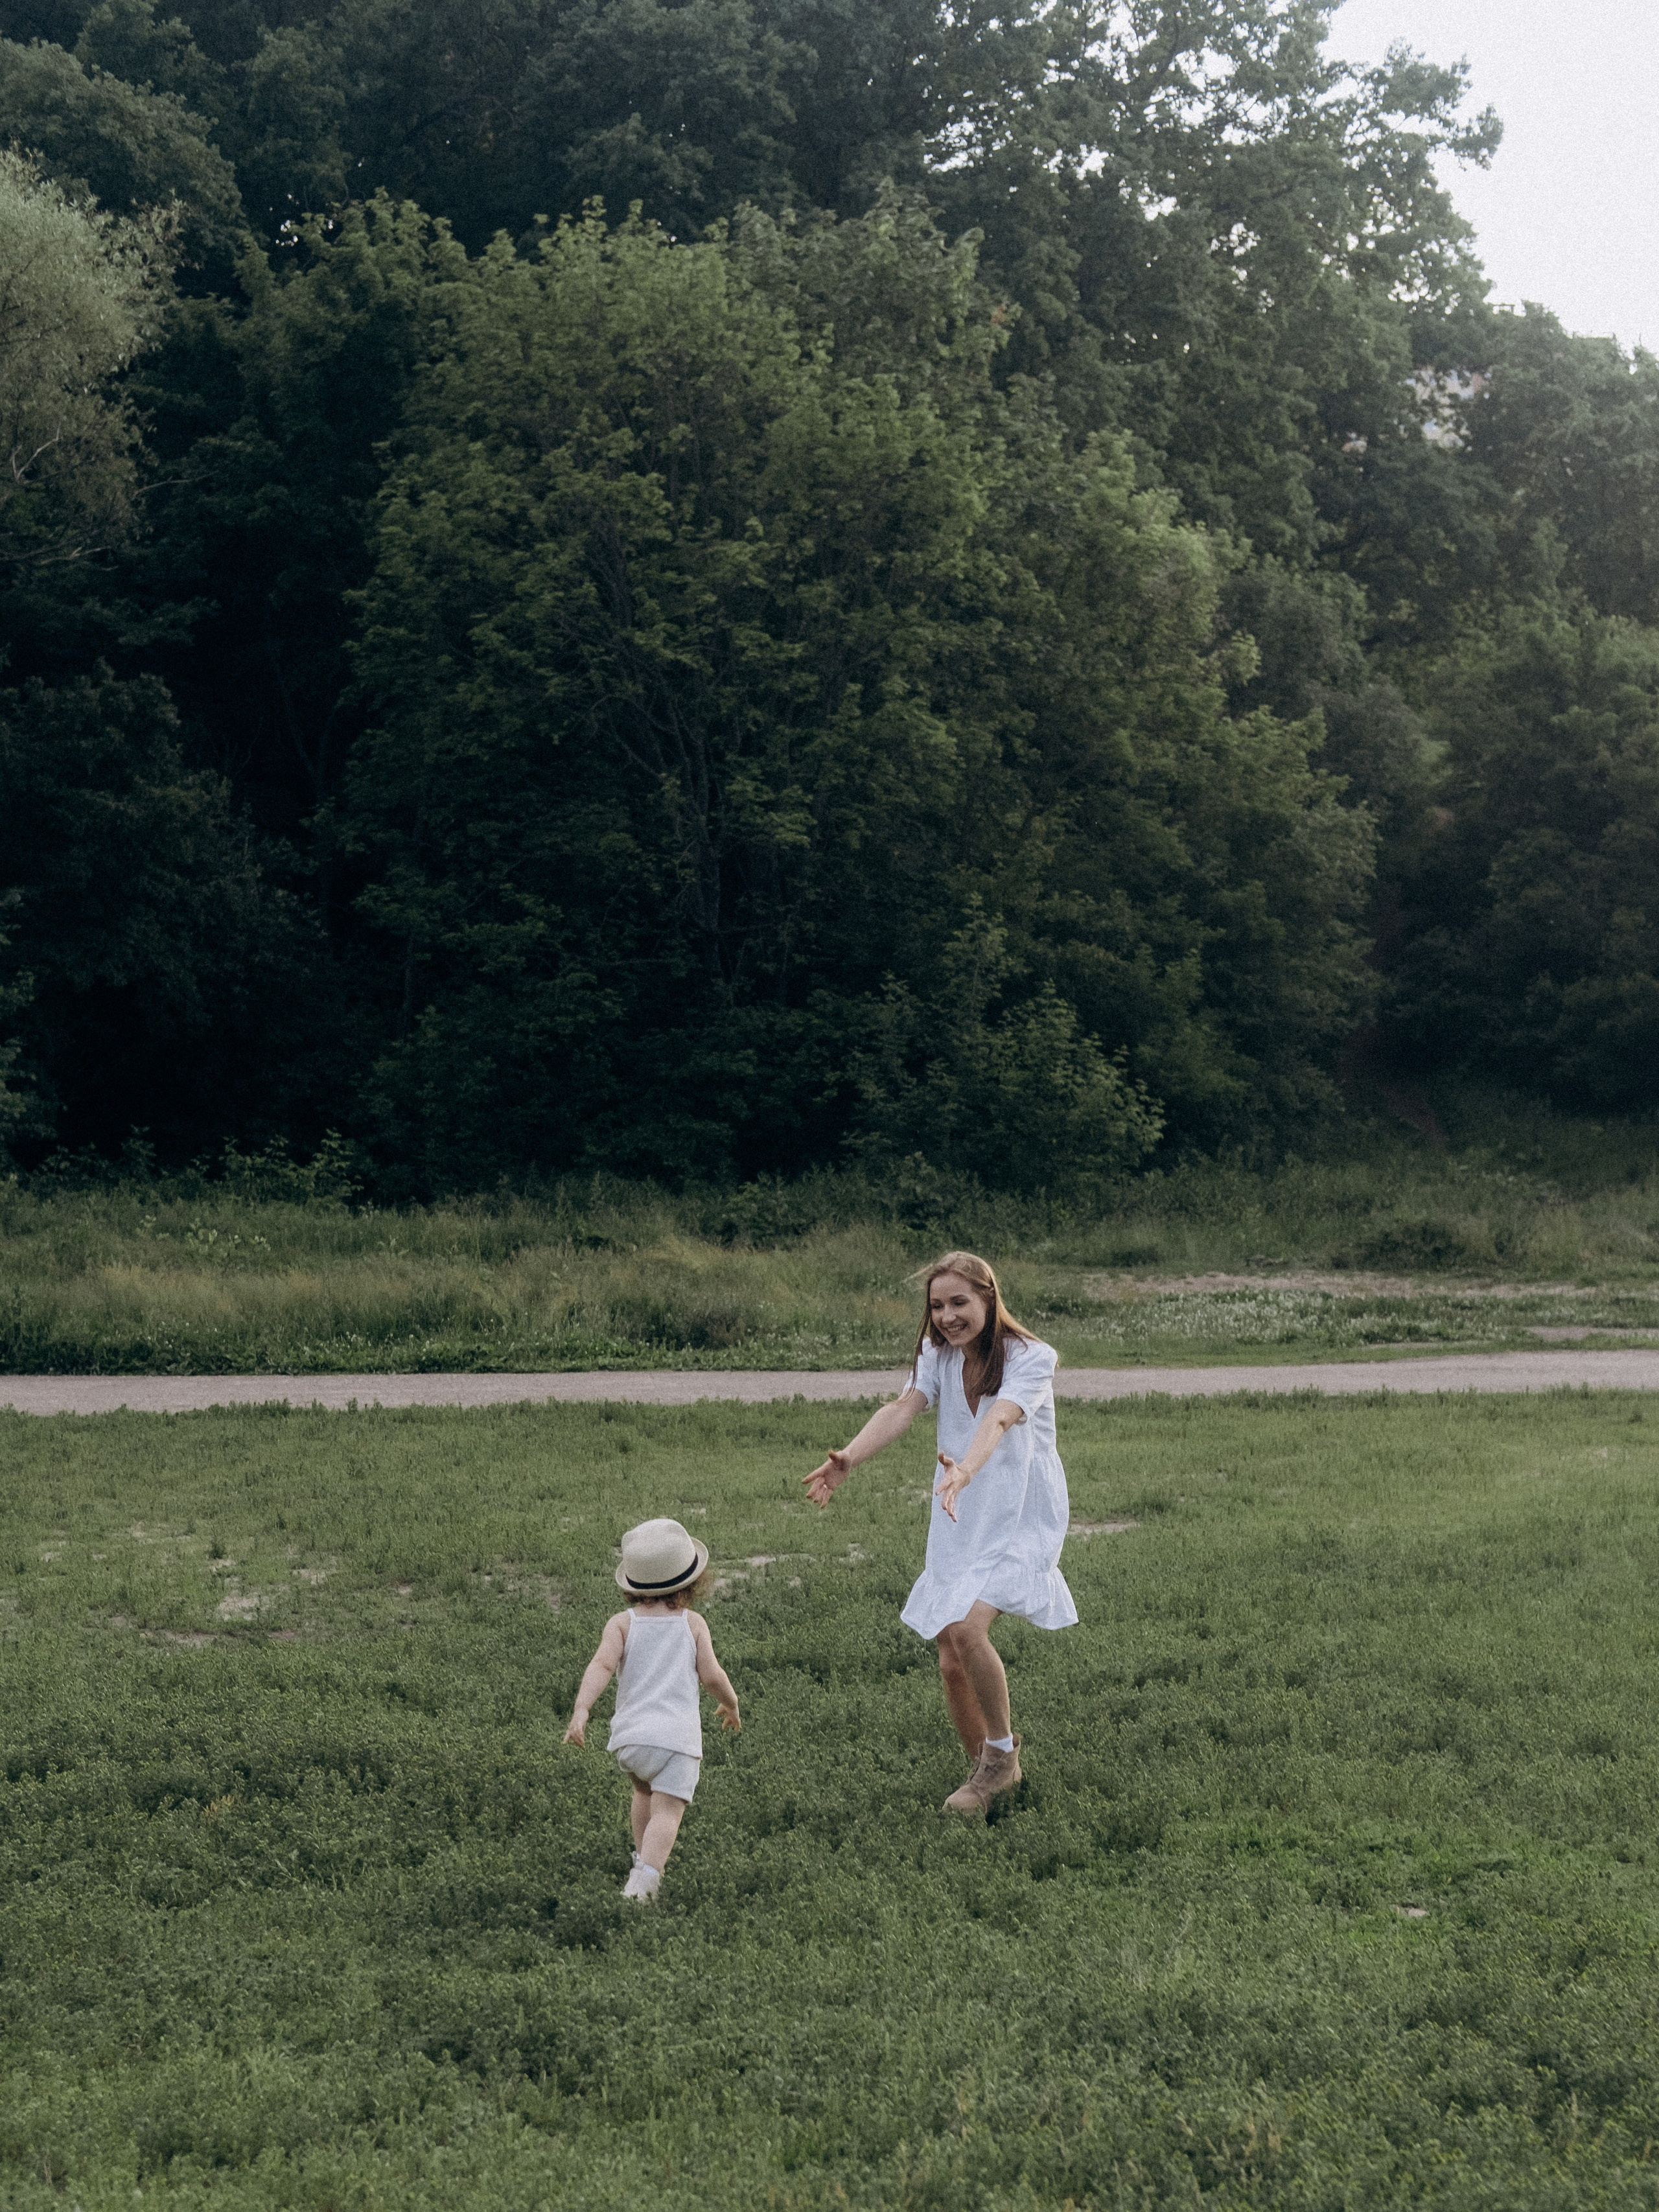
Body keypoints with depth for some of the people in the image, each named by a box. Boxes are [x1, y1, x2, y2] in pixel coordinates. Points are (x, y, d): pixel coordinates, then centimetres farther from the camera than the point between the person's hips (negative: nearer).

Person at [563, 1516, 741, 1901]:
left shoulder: (622, 1623, 7)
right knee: (667, 1810, -11)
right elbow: (711, 1675, 5)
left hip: (631, 1736, 2)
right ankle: (645, 1876, -31)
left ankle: (642, 1857, 37)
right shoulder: (693, 1623, 8)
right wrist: (731, 1706, 24)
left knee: (644, 1791, 31)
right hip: (679, 1736, -2)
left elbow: (602, 1664, -9)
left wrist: (581, 1712, -18)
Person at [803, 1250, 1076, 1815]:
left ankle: (1003, 1750, -5)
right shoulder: (938, 1355, 1)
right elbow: (902, 1408, -17)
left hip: (1021, 1520, -6)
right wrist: (848, 1459, -37)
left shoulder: (1031, 1358, -14)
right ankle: (988, 1778, 25)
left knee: (965, 1626, -26)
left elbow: (998, 1420, -34)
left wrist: (965, 1470, -54)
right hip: (959, 1525, 6)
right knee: (951, 1664, 4)